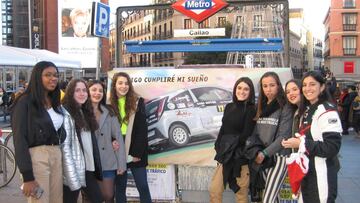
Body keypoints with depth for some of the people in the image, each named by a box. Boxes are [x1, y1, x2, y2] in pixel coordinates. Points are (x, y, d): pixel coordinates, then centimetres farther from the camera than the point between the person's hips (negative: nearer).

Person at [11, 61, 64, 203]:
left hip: (57, 155, 7)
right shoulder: (25, 102, -10)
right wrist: (27, 176, -17)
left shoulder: (55, 102, 12)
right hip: (36, 157, -7)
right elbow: (19, 139, -13)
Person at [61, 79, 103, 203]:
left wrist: (95, 167, 10)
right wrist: (73, 178, -22)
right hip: (73, 172, -8)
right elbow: (65, 147, -18)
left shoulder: (86, 112, 13)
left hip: (88, 169, 8)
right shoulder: (66, 114, -12)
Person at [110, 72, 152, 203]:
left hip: (135, 150, -2)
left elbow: (142, 129, -8)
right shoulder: (110, 104, 3)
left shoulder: (137, 102, -4)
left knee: (142, 186, 1)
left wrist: (137, 153, -12)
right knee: (120, 186, 10)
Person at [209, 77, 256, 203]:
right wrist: (219, 147, 3)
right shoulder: (229, 107, 12)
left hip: (241, 157, -6)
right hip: (225, 155, 6)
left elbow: (246, 135, -10)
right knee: (214, 190, 6)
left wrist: (230, 145, -4)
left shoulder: (251, 110, -6)